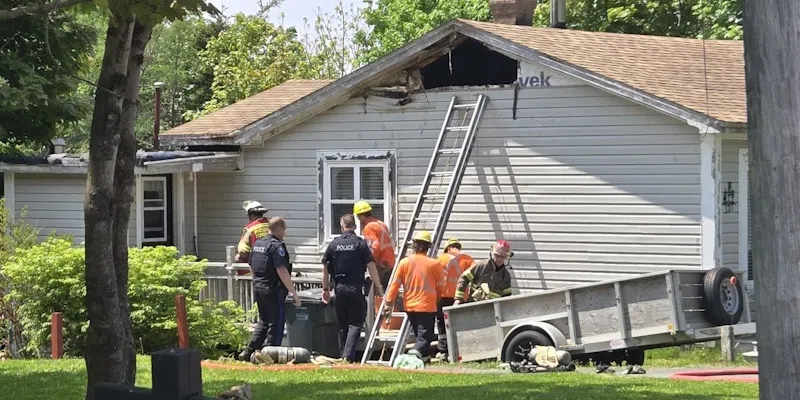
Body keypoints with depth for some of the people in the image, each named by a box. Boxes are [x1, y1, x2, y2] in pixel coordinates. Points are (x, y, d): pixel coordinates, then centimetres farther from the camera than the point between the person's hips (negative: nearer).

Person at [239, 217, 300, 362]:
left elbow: (252, 268, 19)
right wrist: (294, 293, -18)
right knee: (276, 324, 1)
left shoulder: (257, 244, 11)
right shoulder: (277, 246, -15)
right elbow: (282, 271, -21)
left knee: (263, 322, 19)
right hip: (273, 290, -8)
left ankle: (249, 352, 16)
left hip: (258, 288, 8)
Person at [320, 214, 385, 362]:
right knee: (355, 323, -1)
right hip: (356, 287, -3)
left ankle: (343, 355, 18)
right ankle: (348, 356, -15)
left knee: (342, 325, 13)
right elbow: (371, 266, -7)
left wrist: (325, 289, 17)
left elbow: (325, 269, 8)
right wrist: (378, 287, 1)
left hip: (339, 287, 3)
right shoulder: (360, 243, -4)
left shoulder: (334, 244, 5)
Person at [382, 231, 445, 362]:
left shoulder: (404, 262, -1)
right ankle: (418, 351, -27)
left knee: (418, 333, 19)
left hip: (410, 306, 3)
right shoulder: (434, 264, -7)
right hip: (427, 306, -3)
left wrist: (388, 304, 4)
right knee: (425, 335, -3)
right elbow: (440, 287, 2)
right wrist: (436, 300, 20)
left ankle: (425, 354, 23)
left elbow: (394, 285, -2)